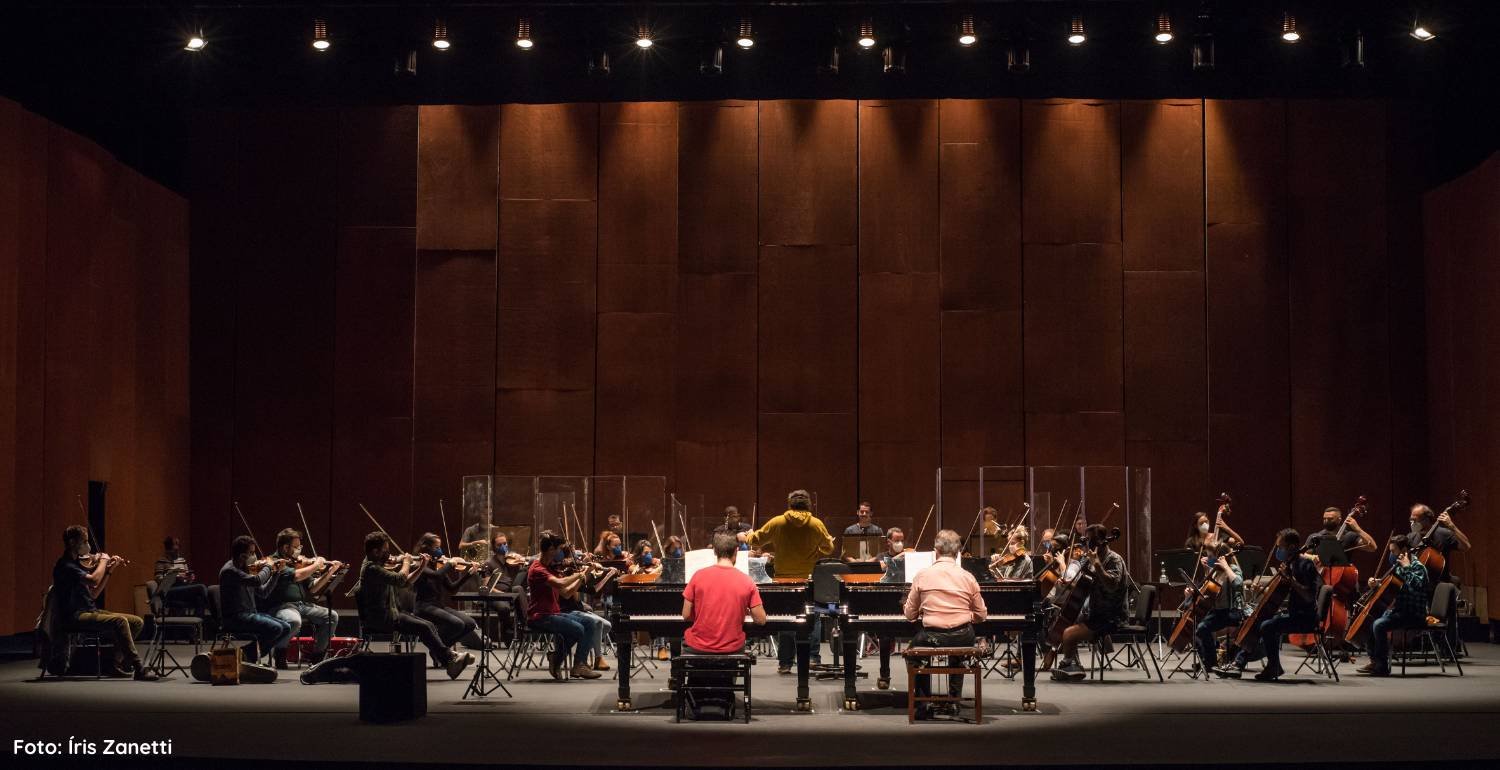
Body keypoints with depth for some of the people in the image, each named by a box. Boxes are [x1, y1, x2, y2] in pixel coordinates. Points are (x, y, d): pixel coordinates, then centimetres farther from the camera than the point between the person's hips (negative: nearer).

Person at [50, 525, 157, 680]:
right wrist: (103, 561, -10)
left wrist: (109, 570, 10)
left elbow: (93, 594, 17)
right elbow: (93, 580, -27)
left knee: (137, 622, -2)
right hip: (74, 617, -9)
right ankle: (139, 669, -28)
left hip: (89, 611, 9)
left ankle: (115, 665, 0)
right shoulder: (65, 565, -13)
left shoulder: (78, 563, 17)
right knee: (119, 621, -29)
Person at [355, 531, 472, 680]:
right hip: (380, 618, -10)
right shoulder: (371, 568, -17)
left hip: (389, 613, 10)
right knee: (424, 628, -17)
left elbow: (406, 583, 18)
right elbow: (400, 579, -27)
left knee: (430, 626, -3)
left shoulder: (379, 566, 15)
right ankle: (450, 661, -14)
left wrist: (421, 567, 5)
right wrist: (406, 562, -8)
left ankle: (448, 657, -9)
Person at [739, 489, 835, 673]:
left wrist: (745, 536, 25)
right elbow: (828, 549, 4)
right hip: (810, 580, -1)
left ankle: (785, 663, 11)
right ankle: (814, 660, 4)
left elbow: (756, 540, 3)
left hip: (784, 579, 1)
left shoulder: (777, 523, -6)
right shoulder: (817, 525, -6)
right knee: (813, 621, 10)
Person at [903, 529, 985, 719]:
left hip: (932, 637, -2)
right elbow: (980, 615, 8)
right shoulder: (968, 577, -1)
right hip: (963, 638, 2)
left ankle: (925, 704, 22)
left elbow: (910, 614, 3)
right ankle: (955, 701, 32)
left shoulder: (922, 576, -4)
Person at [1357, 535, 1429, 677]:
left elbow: (1416, 586, -32)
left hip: (1414, 614, -10)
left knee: (1379, 624, -26)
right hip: (1399, 610, 10)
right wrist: (1375, 583, 7)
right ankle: (1374, 661, 16)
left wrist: (1406, 567, -26)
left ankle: (1382, 666, -19)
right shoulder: (1399, 566, 13)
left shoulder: (1417, 567, -13)